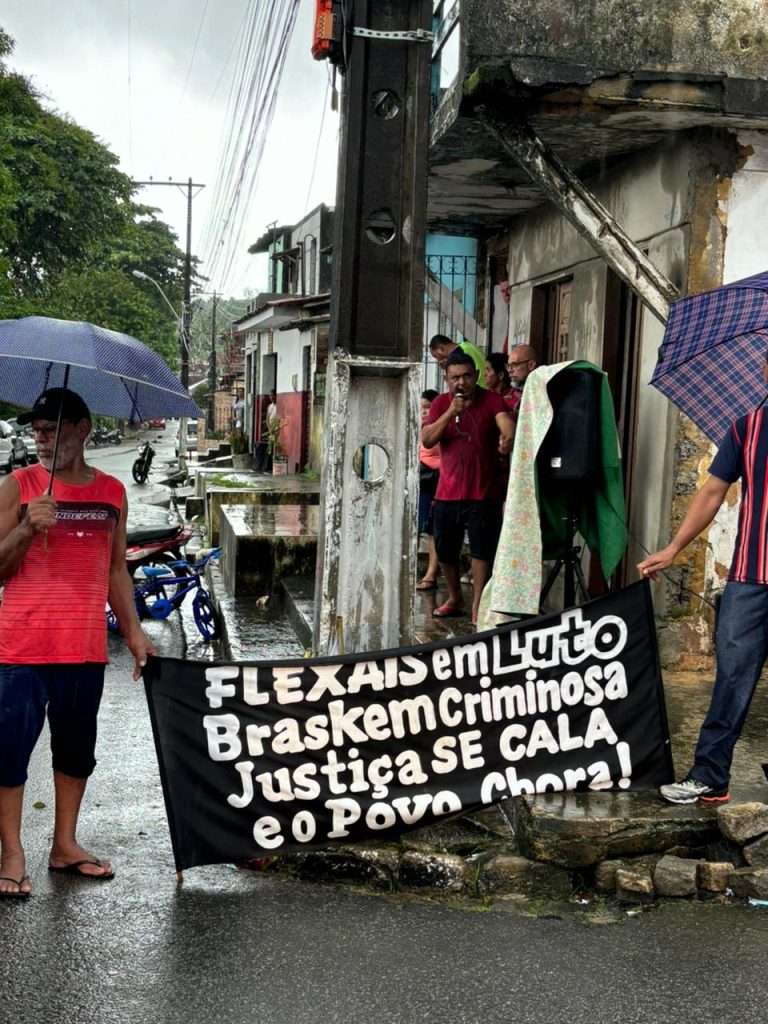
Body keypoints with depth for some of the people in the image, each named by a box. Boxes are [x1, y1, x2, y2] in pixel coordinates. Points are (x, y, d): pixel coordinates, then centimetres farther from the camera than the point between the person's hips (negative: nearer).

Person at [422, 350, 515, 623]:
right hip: (447, 493, 4)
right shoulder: (441, 403, 2)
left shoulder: (490, 400, -7)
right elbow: (426, 440, -9)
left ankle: (477, 607, 0)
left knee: (481, 551, -5)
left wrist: (508, 438, -48)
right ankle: (455, 600, 36)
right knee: (445, 551, 15)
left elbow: (506, 423, -25)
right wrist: (451, 412, -21)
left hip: (483, 493, -4)